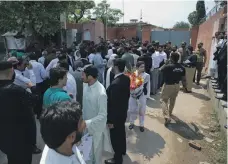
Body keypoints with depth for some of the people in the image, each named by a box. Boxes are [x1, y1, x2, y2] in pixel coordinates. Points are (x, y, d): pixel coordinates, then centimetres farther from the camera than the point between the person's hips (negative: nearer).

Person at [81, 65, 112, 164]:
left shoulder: (101, 93, -30)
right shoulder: (85, 85, -9)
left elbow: (103, 115, -27)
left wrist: (87, 123, -33)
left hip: (96, 127, -6)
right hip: (86, 124, 6)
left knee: (96, 150, 20)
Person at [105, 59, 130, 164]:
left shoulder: (115, 83, -33)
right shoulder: (126, 79, -6)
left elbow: (113, 103, -27)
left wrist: (110, 120, -17)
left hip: (116, 114, -9)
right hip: (123, 111, 9)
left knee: (115, 136, 11)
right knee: (121, 131, 28)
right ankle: (122, 150, 51)